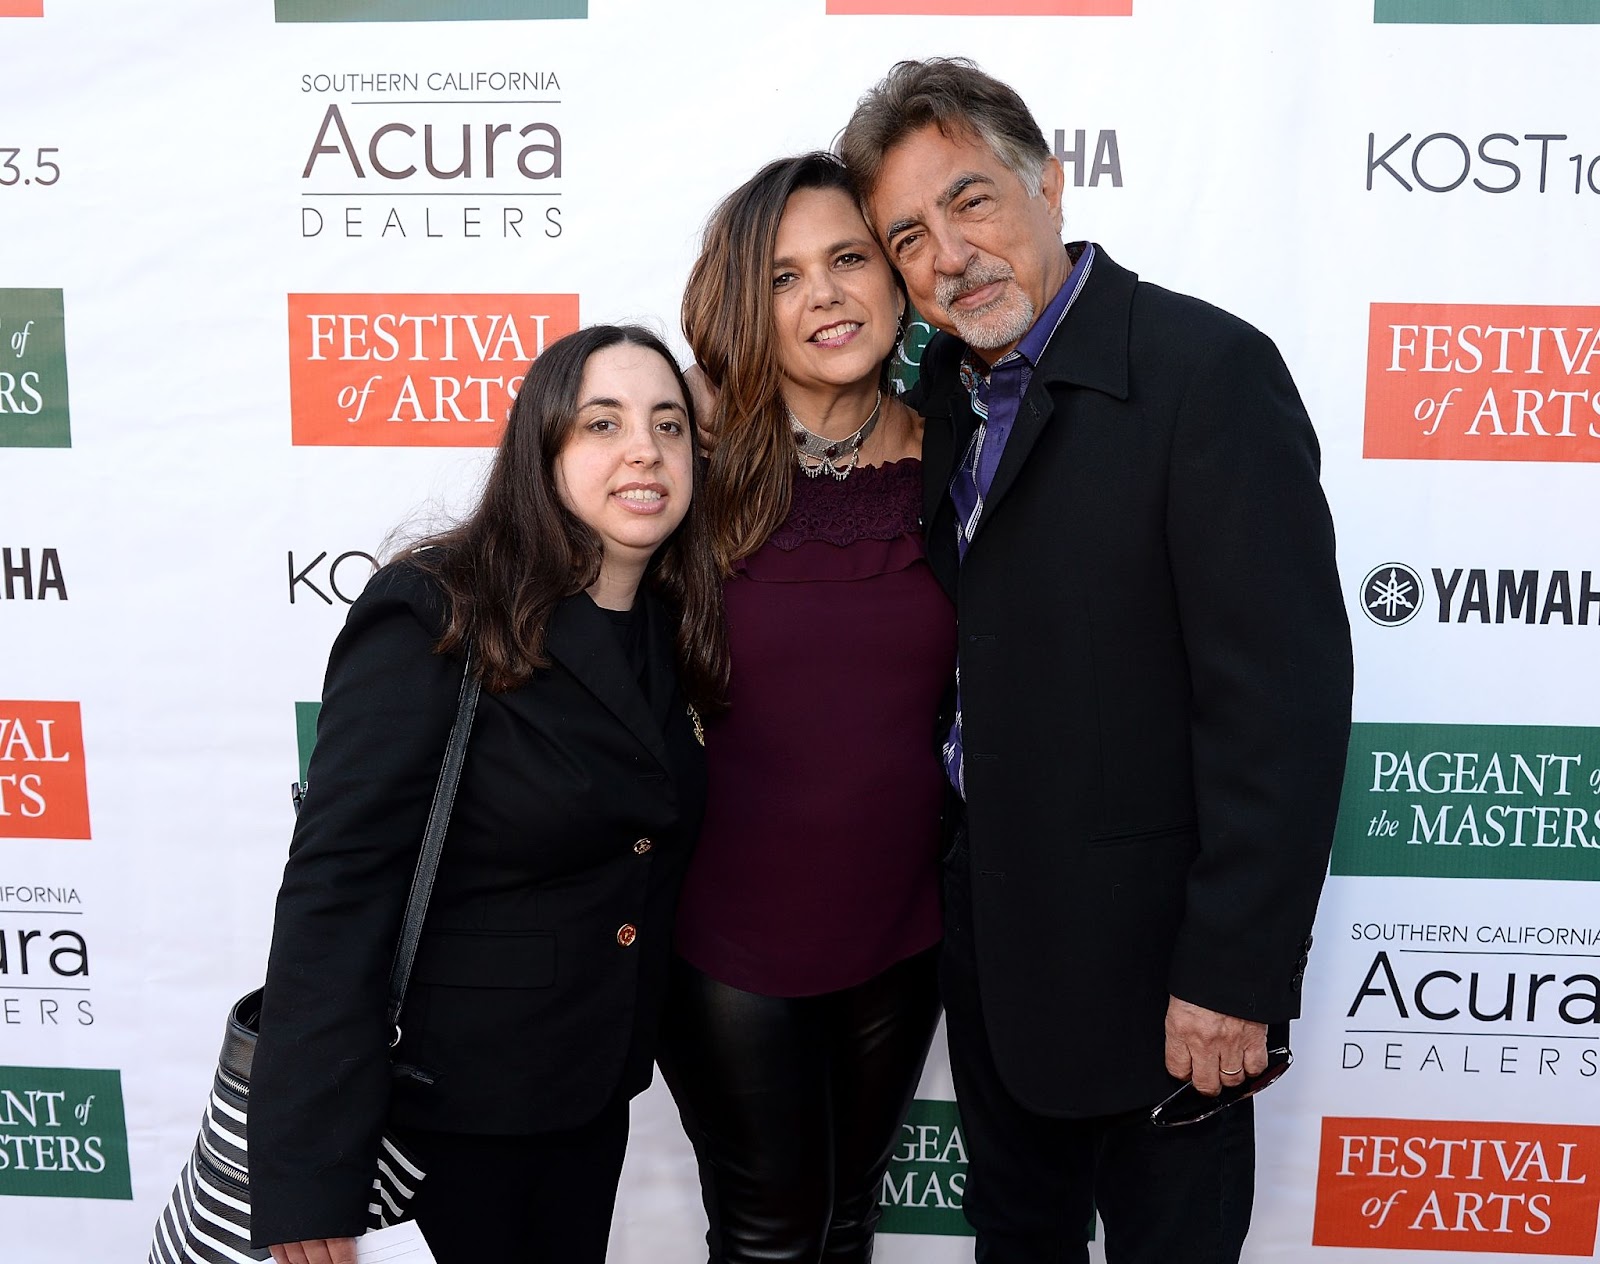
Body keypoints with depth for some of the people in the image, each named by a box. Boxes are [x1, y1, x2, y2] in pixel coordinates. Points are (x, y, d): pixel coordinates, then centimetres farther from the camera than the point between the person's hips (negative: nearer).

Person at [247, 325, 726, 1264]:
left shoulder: (670, 632, 1)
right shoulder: (431, 625, -20)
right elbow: (334, 895, -22)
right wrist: (307, 1189, -24)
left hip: (598, 1089, 6)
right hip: (448, 1100, -6)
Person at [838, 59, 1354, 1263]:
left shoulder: (1210, 371, -19)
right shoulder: (946, 382, 5)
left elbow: (1281, 695, -22)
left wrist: (1235, 977, -21)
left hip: (1148, 941, -6)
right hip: (990, 923, 7)